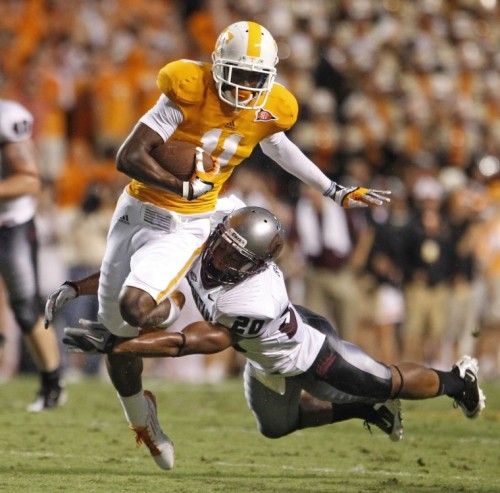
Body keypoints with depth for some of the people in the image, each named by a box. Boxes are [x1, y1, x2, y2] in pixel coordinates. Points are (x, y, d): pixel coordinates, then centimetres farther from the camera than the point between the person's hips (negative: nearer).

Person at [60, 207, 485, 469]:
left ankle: (457, 379, 48)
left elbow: (186, 343, -49)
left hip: (309, 354, -7)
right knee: (276, 427, 26)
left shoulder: (251, 303, -50)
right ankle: (368, 410, 45)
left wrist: (113, 344, -53)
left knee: (389, 384, 17)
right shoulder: (200, 243, -32)